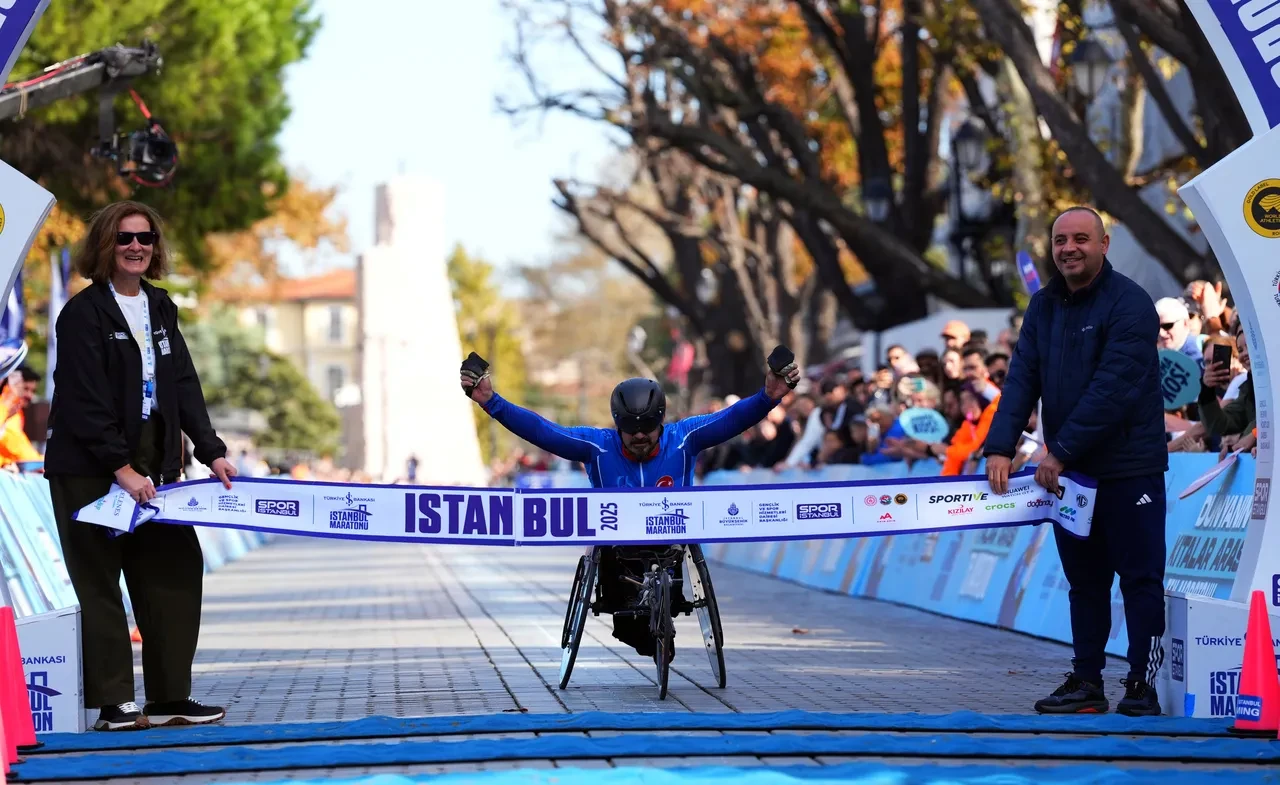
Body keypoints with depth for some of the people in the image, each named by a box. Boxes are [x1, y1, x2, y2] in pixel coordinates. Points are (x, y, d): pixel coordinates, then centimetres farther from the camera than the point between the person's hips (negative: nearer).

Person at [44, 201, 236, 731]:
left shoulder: (160, 308, 13)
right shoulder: (83, 313, -9)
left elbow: (184, 385, 13)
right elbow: (84, 401, -15)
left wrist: (211, 450, 3)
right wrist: (120, 467, -20)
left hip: (152, 466, 7)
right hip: (89, 469, -7)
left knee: (176, 570, 4)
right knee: (98, 584, -2)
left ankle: (170, 698, 10)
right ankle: (113, 704, 2)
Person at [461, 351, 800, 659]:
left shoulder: (683, 439, -5)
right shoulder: (598, 445, -5)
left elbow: (731, 418, -14)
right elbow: (540, 430, -9)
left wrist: (769, 396, -32)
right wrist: (491, 401, -18)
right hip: (616, 547, -1)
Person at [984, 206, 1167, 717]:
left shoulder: (1129, 305, -13)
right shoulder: (1044, 306, 9)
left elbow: (1112, 389, -21)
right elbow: (1022, 378, 2)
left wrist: (1061, 451, -20)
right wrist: (1000, 447, -11)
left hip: (1127, 468, -7)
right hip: (1067, 470, 7)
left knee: (1140, 578, -1)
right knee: (1084, 580, 12)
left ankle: (1143, 685, 2)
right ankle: (1086, 682, 18)